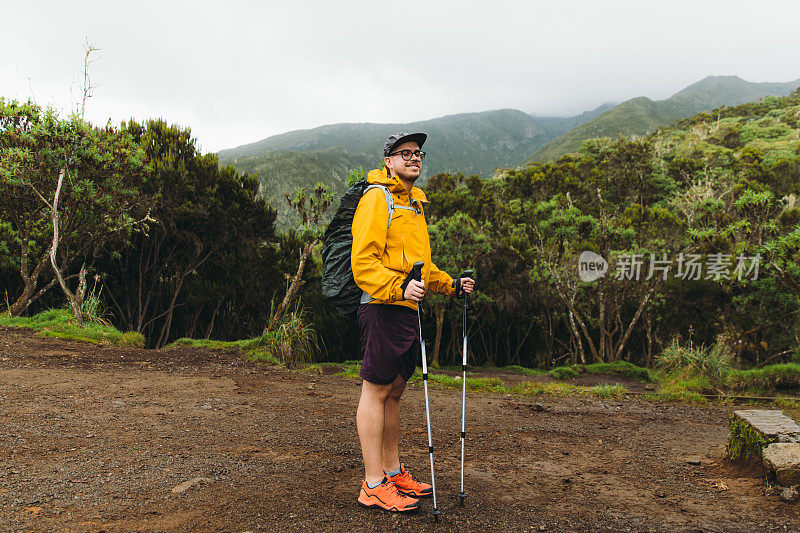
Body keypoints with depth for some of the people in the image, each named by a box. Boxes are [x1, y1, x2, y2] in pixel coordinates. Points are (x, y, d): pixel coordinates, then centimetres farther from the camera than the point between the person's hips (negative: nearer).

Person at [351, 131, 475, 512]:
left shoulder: (414, 203, 23)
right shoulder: (377, 197, -7)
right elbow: (363, 260, -17)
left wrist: (450, 284, 21)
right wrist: (398, 287, -30)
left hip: (407, 309, 9)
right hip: (383, 308, -9)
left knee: (394, 390, 14)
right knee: (376, 390, -4)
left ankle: (392, 472, 25)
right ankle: (373, 486, 3)